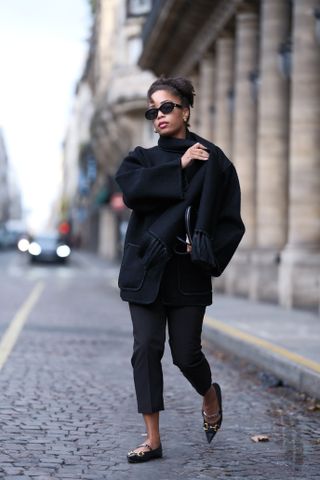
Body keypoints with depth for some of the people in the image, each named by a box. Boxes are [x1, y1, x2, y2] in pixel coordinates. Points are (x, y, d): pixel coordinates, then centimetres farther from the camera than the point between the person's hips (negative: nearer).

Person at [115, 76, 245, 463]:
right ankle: (153, 440, 1)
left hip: (189, 273, -2)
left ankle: (210, 395, 35)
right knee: (146, 348, -5)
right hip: (146, 268, 2)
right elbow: (132, 190, -13)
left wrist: (206, 250, -15)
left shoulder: (213, 161, 1)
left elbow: (231, 221, -1)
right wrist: (179, 167, -14)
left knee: (185, 354, 0)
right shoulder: (143, 159, 10)